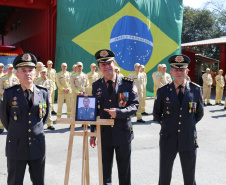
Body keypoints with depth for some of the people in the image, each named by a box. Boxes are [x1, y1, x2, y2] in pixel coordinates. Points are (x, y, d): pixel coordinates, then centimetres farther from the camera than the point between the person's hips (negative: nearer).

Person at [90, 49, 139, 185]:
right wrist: (93, 133, 9)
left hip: (123, 133, -2)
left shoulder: (128, 84, -3)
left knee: (124, 171, 11)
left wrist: (119, 112, -24)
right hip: (104, 133, 2)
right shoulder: (96, 86, 5)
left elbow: (135, 105, -7)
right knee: (105, 171, 12)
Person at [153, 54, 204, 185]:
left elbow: (200, 113, 13)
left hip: (189, 140, 1)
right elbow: (157, 114, 10)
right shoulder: (163, 91, -3)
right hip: (168, 139, 0)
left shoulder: (196, 90, -1)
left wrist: (190, 125, 11)